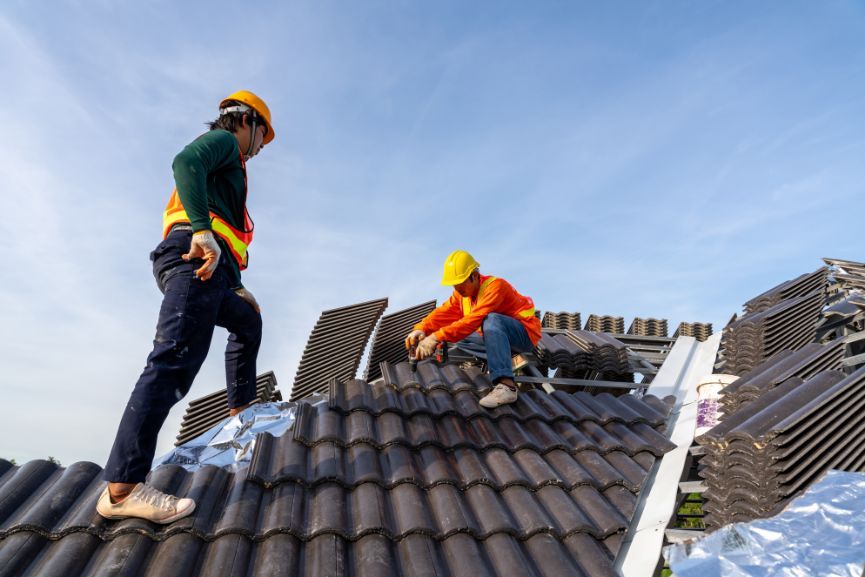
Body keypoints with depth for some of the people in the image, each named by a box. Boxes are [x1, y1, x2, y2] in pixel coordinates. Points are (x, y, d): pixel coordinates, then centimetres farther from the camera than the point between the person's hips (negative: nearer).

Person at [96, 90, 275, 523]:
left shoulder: (226, 169, 35)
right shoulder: (223, 139, 9)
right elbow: (186, 162, -16)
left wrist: (237, 287, 31)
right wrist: (202, 229, -29)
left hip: (208, 266, 11)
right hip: (195, 259, -11)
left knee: (248, 322, 29)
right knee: (175, 361, -20)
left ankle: (241, 408, 33)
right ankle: (122, 487, -25)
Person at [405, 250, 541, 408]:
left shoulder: (495, 285, -24)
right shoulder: (461, 293, 2)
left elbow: (474, 319, -36)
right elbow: (442, 313, -10)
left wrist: (436, 337, -41)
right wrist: (421, 329, -30)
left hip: (525, 333, -8)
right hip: (497, 335, 8)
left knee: (491, 319, -36)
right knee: (460, 338, 6)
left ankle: (506, 385, -45)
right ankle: (504, 358, 0)